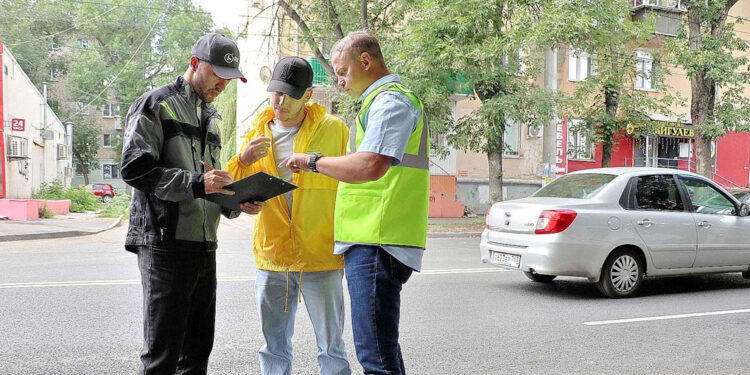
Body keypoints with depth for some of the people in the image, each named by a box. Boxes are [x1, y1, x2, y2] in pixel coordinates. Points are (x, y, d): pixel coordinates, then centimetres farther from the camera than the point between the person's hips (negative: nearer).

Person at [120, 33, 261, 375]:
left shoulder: (209, 117, 22)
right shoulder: (155, 105, -2)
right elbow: (135, 169, -14)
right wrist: (197, 183, -24)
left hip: (204, 244, 8)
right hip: (165, 242, -8)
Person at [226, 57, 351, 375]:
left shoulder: (334, 129, -2)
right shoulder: (258, 133, 8)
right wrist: (243, 162, -12)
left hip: (321, 256, -3)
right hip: (271, 256, 4)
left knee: (331, 348, 6)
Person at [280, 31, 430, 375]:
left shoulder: (389, 100, -9)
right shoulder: (381, 101, 24)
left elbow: (370, 166, -23)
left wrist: (313, 161, -11)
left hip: (376, 244, -11)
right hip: (369, 242, 11)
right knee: (380, 347, 16)